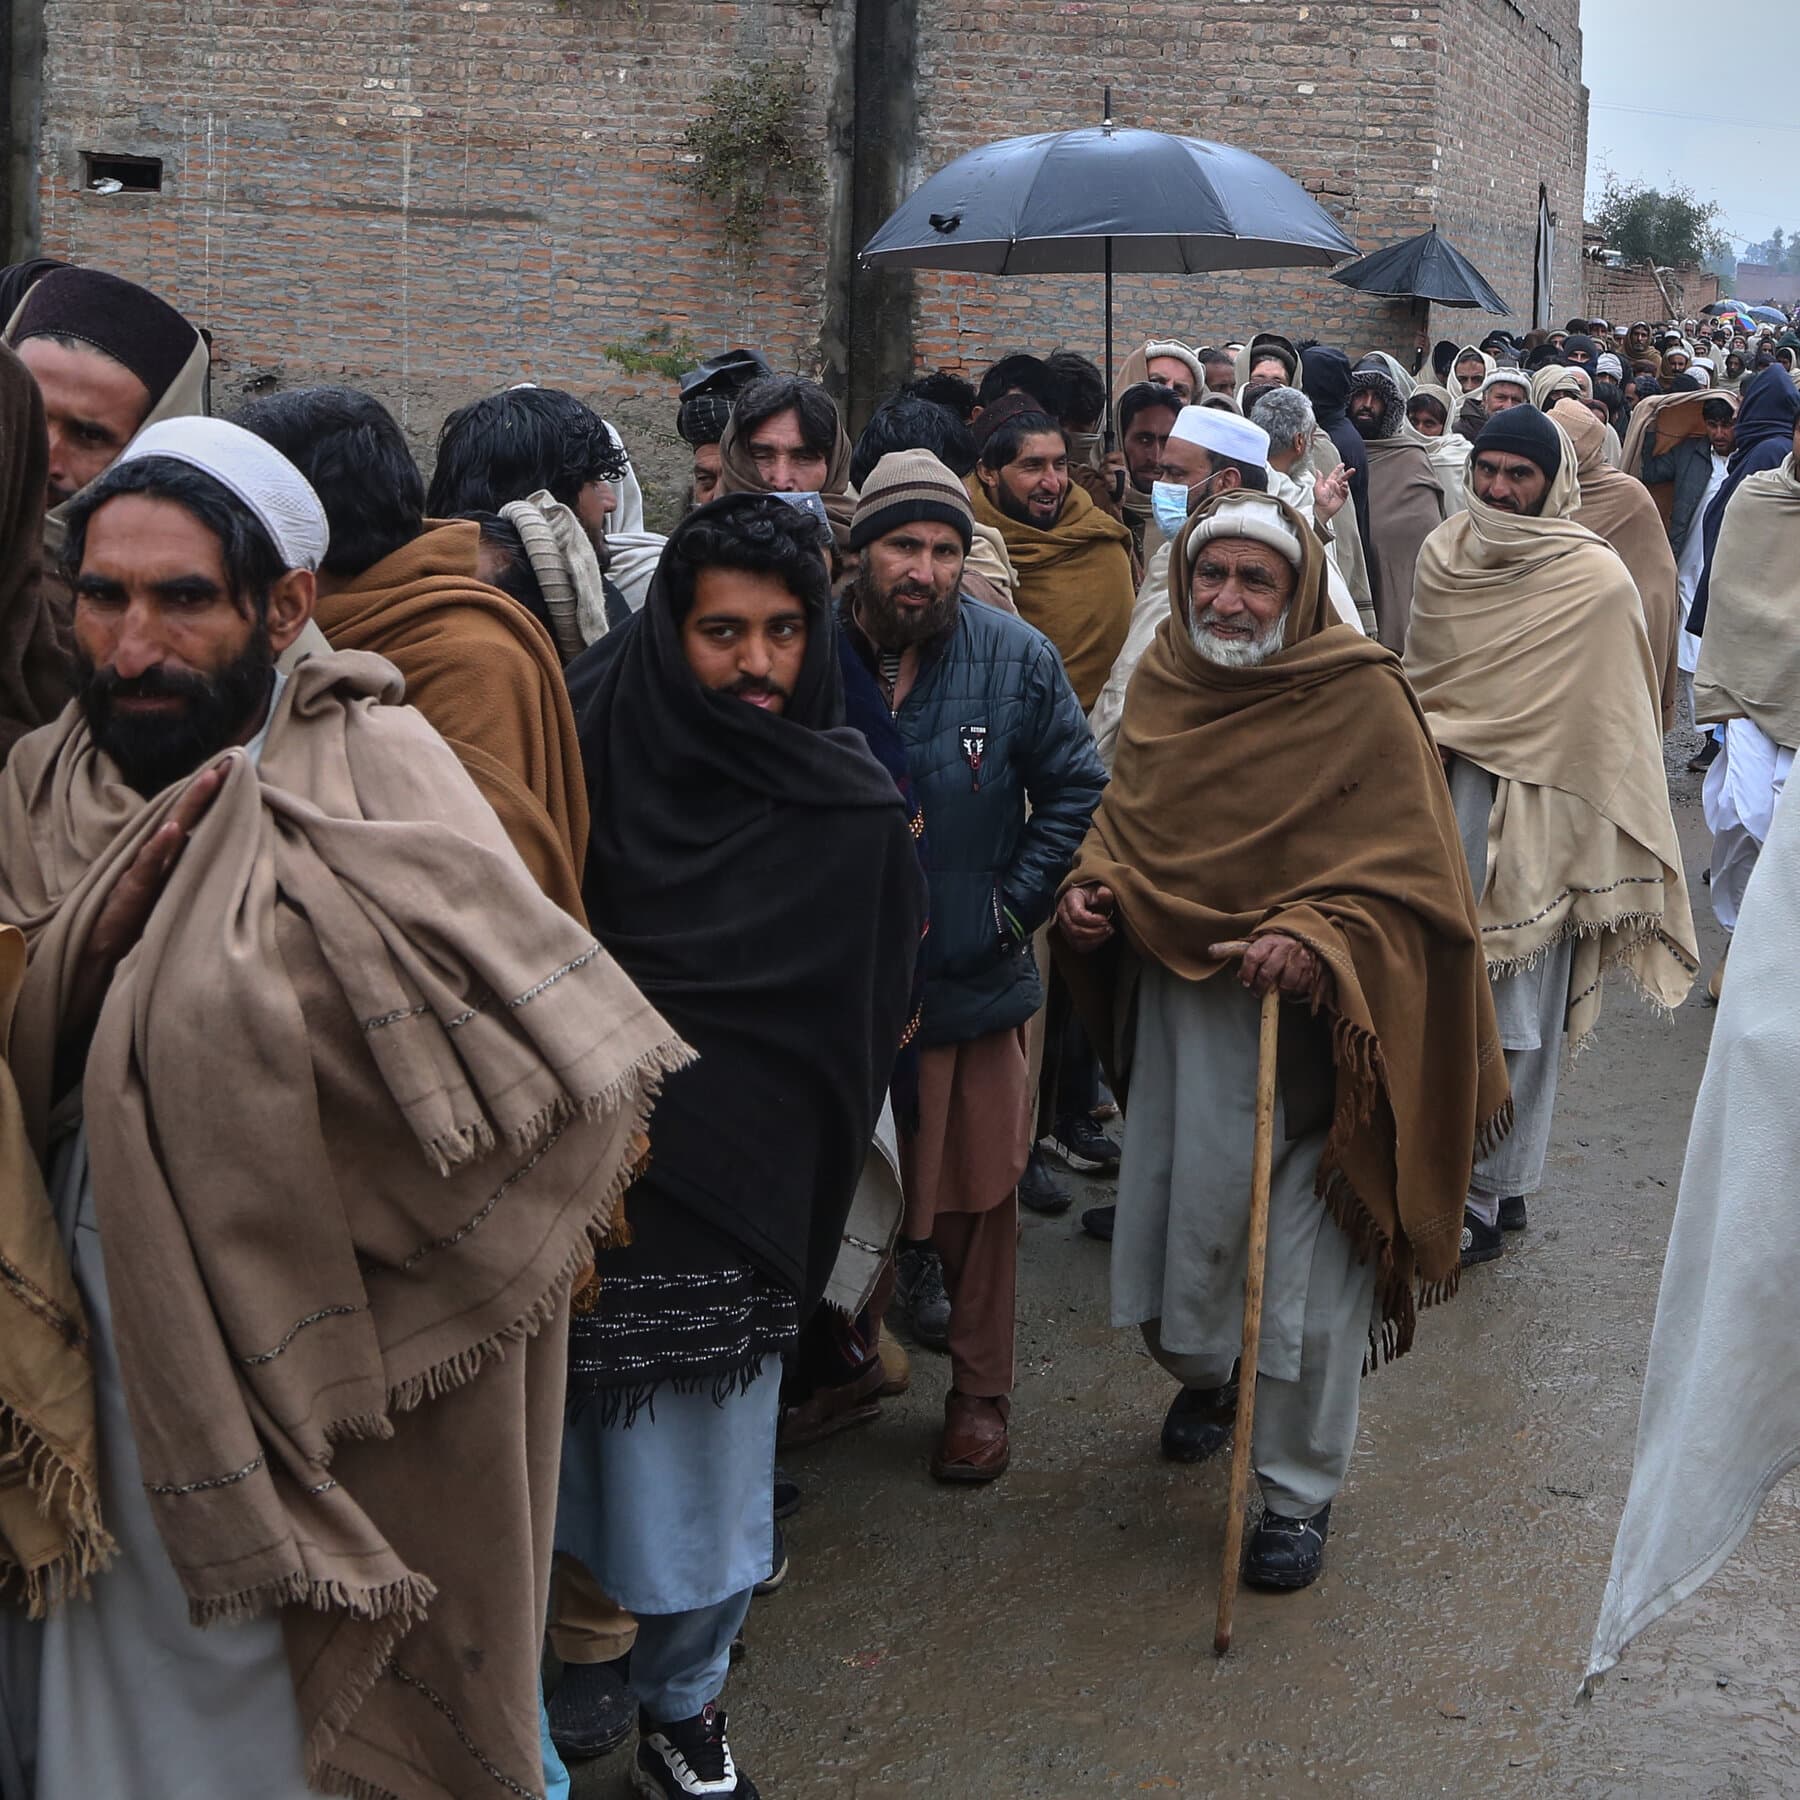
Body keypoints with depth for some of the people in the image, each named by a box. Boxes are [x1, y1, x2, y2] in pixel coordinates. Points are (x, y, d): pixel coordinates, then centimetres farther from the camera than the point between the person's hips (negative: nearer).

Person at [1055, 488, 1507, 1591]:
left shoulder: (1364, 697, -12)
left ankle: (1301, 1491, 20)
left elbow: (1411, 870, -14)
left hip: (1304, 1019, -5)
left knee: (1308, 1266, 1)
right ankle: (1206, 1379, 48)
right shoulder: (1162, 683, 5)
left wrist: (1318, 938, -29)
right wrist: (1092, 882, -1)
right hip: (1176, 1002, 5)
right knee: (1166, 1237, 14)